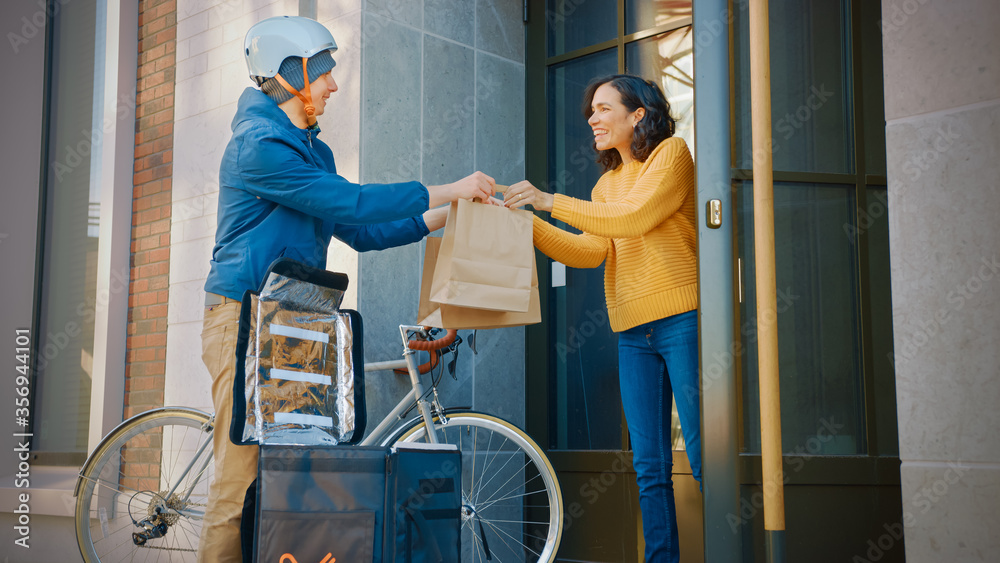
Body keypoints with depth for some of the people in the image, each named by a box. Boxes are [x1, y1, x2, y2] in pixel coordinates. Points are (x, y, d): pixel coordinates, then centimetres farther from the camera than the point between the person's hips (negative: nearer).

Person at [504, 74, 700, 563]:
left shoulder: (672, 154, 2)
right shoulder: (606, 184, 23)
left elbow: (633, 217, -14)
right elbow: (591, 250, 7)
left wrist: (551, 202, -14)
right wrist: (527, 221, -5)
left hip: (681, 319, -7)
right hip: (632, 332, 7)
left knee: (704, 456, -8)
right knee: (649, 467, 5)